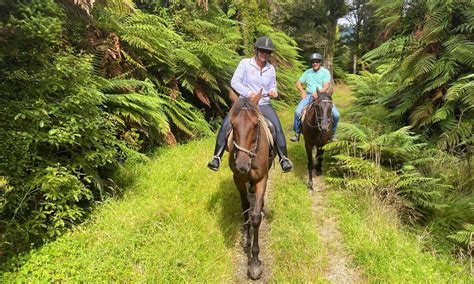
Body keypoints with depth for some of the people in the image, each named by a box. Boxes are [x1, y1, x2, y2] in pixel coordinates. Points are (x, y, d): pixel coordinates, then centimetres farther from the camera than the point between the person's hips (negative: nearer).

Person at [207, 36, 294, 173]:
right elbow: (234, 82, -8)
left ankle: (284, 159, -8)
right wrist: (248, 93, -20)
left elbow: (273, 87, 19)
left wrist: (273, 92, -5)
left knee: (277, 127, -20)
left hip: (263, 104, 2)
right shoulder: (245, 63, -2)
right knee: (226, 124, -20)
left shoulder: (271, 69, 8)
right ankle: (217, 157, -10)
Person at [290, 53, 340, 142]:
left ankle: (332, 133, 9)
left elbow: (326, 87, -8)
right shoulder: (307, 72, 13)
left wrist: (318, 93, -28)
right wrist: (302, 91, -7)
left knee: (336, 115, -17)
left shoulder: (325, 72, 3)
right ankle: (297, 133, -8)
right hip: (309, 95, 1)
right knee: (298, 111, -25)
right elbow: (298, 83, 14)